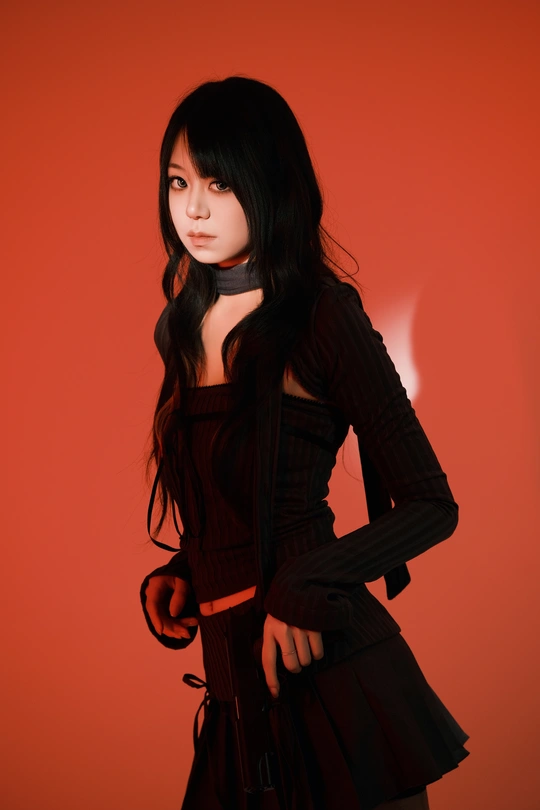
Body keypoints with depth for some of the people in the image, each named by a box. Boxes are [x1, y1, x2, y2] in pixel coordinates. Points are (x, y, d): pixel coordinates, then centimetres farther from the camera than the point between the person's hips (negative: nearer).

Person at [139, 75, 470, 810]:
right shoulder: (185, 324, 11)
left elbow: (432, 506, -8)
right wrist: (180, 573, 5)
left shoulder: (322, 316, -10)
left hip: (324, 669, -6)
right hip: (238, 685, 7)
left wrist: (307, 588, -19)